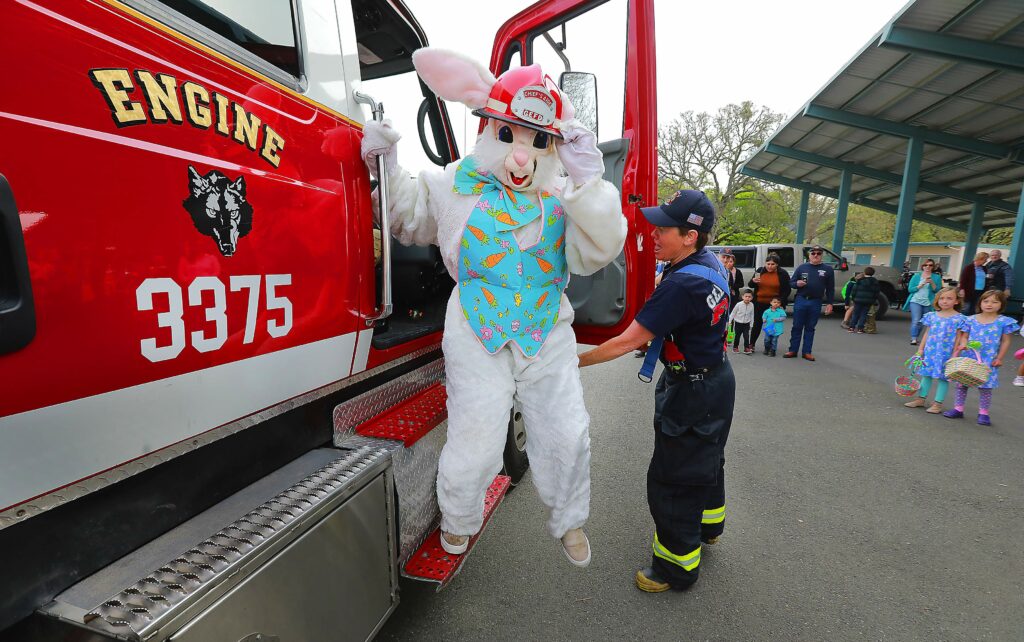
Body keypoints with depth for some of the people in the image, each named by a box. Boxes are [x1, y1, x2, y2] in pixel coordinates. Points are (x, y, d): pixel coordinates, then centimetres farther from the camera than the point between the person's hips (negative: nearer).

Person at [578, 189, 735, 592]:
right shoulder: (712, 265, -3)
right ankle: (709, 525, 53)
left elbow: (629, 341, -30)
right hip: (717, 378, 10)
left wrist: (577, 361, -21)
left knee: (672, 482, 4)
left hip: (692, 394, -10)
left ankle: (677, 567, 22)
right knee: (707, 460, 29)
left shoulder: (681, 284, -32)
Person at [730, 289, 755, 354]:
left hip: (746, 324, 2)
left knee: (746, 336, -4)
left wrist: (751, 324, 9)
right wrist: (730, 321, -5)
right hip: (738, 323, -2)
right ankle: (735, 347, 24)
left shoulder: (751, 305, -5)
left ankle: (747, 348, 6)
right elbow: (733, 313, -5)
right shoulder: (739, 304, -14)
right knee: (737, 336, 9)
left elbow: (752, 315, 6)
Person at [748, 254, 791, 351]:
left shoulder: (783, 274, -5)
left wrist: (781, 302, -12)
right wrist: (753, 281, -18)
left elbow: (787, 290, -2)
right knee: (757, 324, 6)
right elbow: (750, 285, 5)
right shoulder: (760, 271, 1)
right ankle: (751, 344, 16)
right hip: (759, 303, 1)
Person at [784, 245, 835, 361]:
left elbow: (830, 288, 6)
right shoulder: (802, 267, 6)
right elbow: (791, 282, 9)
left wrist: (829, 303, 0)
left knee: (810, 328, 7)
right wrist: (797, 283, -14)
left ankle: (807, 352, 14)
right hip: (800, 300, 0)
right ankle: (793, 350, 9)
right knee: (797, 327, 3)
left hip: (816, 303, 0)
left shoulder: (828, 269, 5)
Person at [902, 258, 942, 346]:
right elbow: (910, 289, -1)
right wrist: (922, 284, -12)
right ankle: (913, 339, -15)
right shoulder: (916, 276, 5)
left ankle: (915, 338, 14)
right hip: (916, 301, -2)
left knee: (922, 322, 4)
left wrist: (932, 283, -16)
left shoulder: (936, 277, 6)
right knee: (916, 321, -13)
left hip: (928, 303, 2)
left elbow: (938, 291, -1)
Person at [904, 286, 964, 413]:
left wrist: (954, 354, -9)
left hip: (946, 353, -4)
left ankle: (938, 403, 10)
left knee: (942, 377, 3)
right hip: (930, 351, 4)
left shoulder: (959, 318, -5)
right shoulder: (932, 316, 5)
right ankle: (921, 399, 20)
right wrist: (920, 349, 8)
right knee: (926, 375, 11)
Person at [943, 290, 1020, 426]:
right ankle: (958, 409, 17)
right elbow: (964, 336, 6)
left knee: (985, 387, 5)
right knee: (961, 383, 6)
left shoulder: (1004, 322, -2)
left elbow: (1005, 341, 2)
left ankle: (983, 413, 17)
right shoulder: (971, 320, 2)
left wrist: (999, 358, -2)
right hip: (968, 358, 2)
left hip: (988, 361, -2)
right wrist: (963, 344, -16)